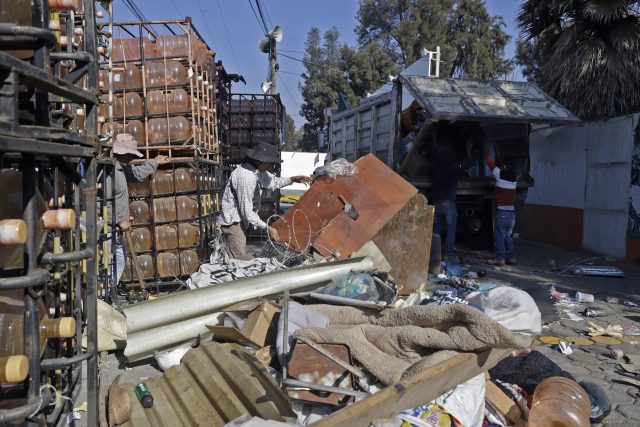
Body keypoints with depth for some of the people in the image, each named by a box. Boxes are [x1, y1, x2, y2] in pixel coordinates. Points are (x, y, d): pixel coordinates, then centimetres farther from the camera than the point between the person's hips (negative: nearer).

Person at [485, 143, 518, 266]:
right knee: (508, 236, 13)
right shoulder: (514, 179, 7)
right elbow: (501, 163, 21)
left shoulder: (500, 175, -9)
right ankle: (511, 257, 14)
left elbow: (490, 162, 3)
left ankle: (500, 258, -5)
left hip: (502, 211, -6)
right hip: (512, 212, 6)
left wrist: (487, 149, 16)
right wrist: (497, 151, 32)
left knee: (499, 236, -4)